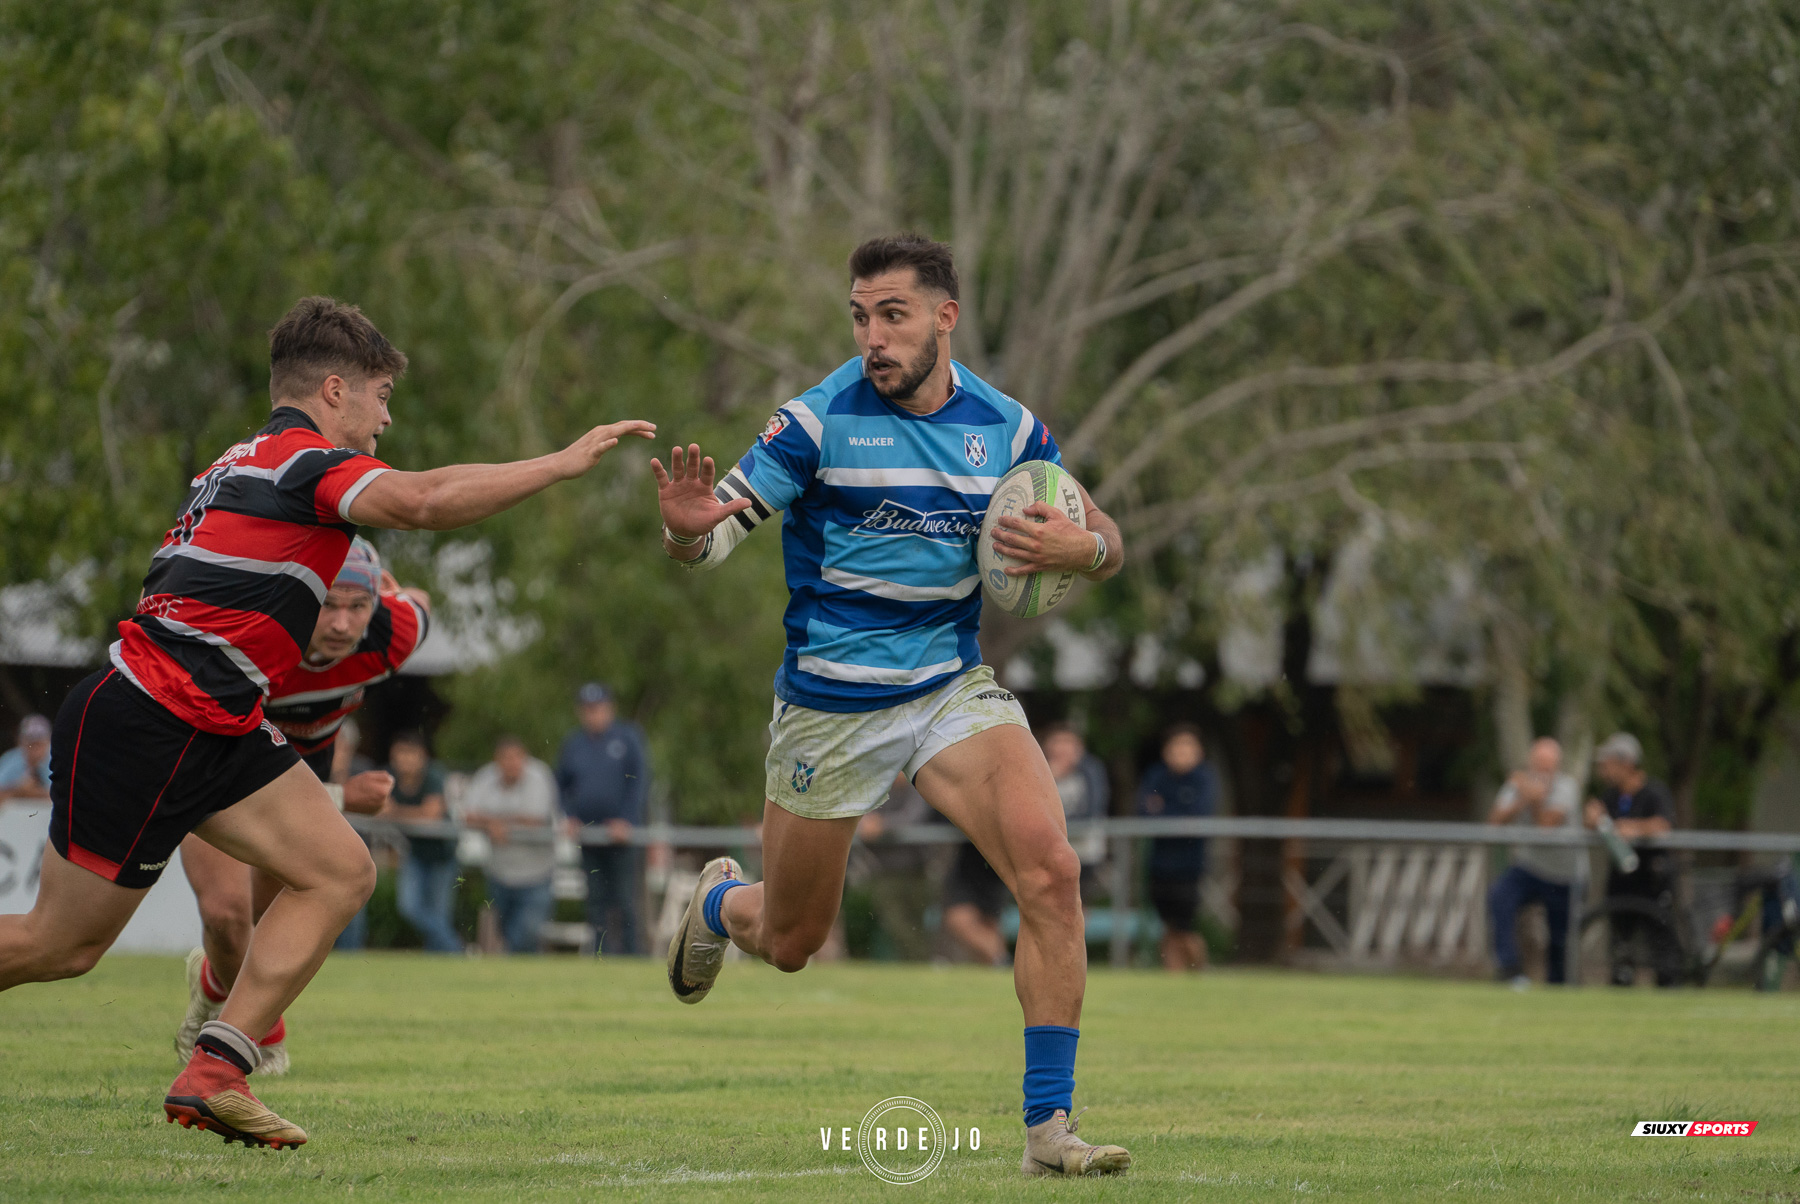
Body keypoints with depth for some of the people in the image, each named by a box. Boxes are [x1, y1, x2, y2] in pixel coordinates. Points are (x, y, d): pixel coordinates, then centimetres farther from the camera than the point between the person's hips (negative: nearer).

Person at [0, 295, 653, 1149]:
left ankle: (214, 1073, -6)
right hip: (146, 728, -10)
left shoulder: (245, 464, 20)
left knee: (340, 872, -2)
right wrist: (563, 463, -25)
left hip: (211, 730, 10)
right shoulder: (305, 458, -11)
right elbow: (421, 501, -29)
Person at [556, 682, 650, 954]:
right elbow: (561, 786, 20)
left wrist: (625, 820, -14)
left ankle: (630, 950, -2)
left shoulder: (627, 738, 1)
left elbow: (639, 782, -4)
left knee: (624, 898, -6)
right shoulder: (573, 744, 12)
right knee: (596, 898, 2)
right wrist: (569, 818, 4)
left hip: (622, 832, -4)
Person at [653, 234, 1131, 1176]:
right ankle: (718, 902, 51)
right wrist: (686, 527, -36)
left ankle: (1048, 1127, -16)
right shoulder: (821, 419, -13)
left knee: (1050, 872, -22)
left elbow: (1104, 542, 7)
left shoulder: (1004, 427, -3)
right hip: (828, 703, -2)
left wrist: (1081, 547, -18)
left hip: (952, 689, 2)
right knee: (787, 944, 12)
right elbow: (711, 539, -11)